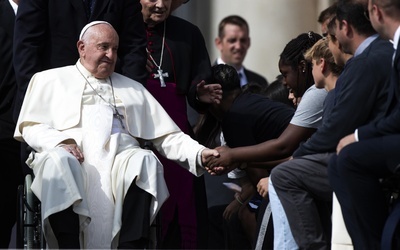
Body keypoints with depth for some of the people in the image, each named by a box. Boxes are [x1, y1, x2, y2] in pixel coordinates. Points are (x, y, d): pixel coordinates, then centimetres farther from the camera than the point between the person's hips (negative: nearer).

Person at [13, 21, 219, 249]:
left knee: (145, 160, -33)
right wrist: (60, 142, -9)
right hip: (69, 154, -2)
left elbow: (168, 136, 22)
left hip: (121, 156, 2)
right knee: (58, 161, -38)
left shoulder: (133, 89, 31)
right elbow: (30, 126, 13)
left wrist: (199, 153, 4)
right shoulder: (51, 80, 24)